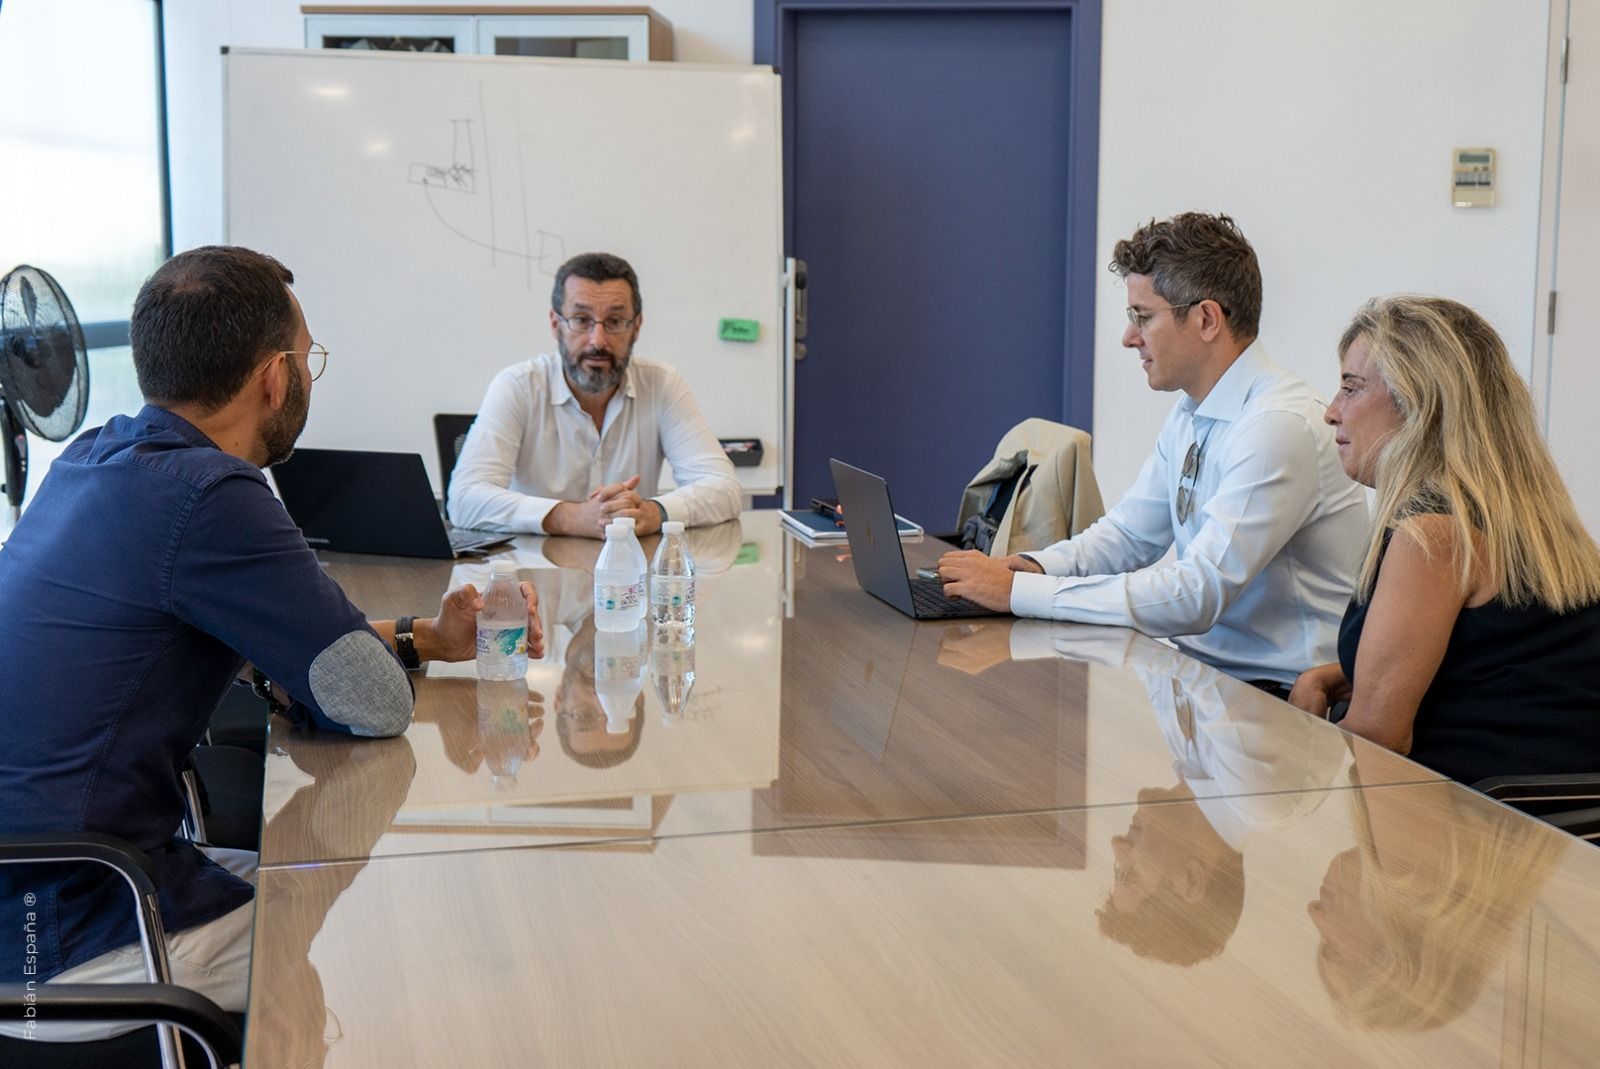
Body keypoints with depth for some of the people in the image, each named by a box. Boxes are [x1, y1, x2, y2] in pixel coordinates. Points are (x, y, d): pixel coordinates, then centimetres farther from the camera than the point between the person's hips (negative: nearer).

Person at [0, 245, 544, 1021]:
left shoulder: (97, 458, 5)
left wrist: (426, 637, 16)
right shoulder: (207, 497, -23)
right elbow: (377, 704, -17)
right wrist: (286, 680, 3)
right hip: (69, 945, -9)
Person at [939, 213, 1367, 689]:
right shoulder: (1190, 415, 8)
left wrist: (1019, 591, -25)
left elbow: (1194, 597, -27)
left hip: (1279, 698, -8)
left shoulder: (1280, 426, -21)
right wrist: (1036, 566, -4)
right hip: (1200, 664, 8)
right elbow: (1129, 533, 18)